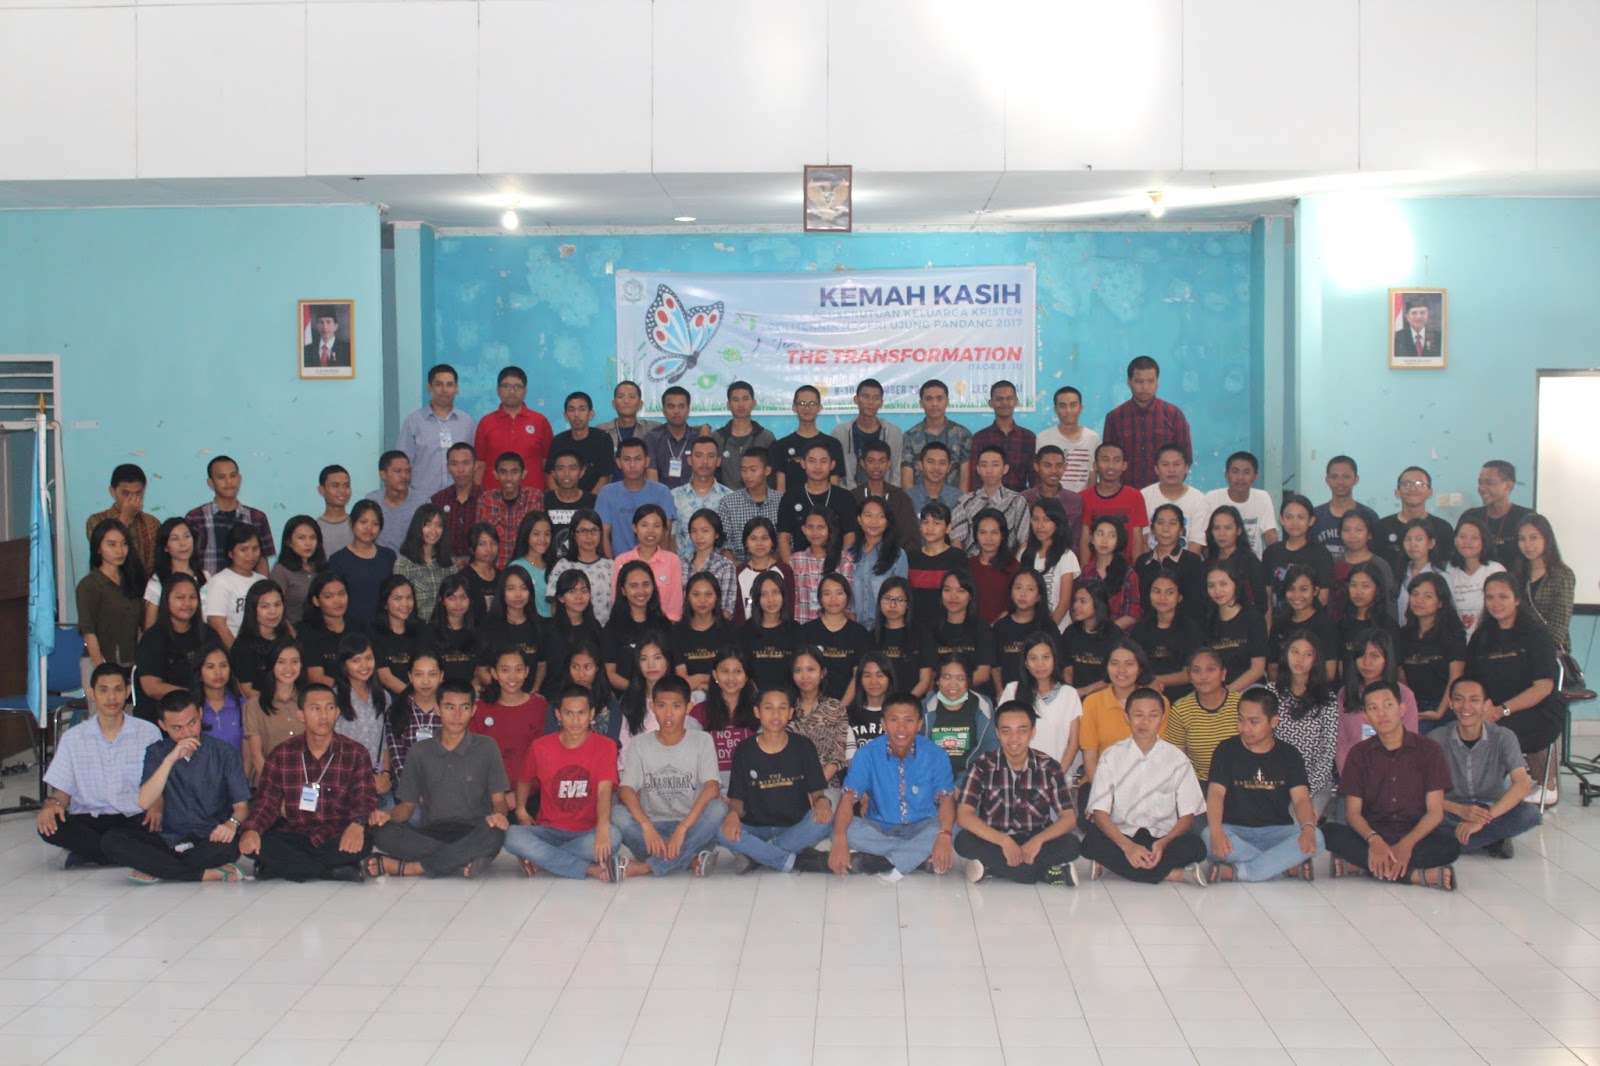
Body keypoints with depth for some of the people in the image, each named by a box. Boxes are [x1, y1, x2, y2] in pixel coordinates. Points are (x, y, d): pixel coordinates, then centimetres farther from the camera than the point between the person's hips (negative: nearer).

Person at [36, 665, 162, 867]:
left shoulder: (149, 733, 5)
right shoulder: (72, 738, 11)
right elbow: (62, 790, 9)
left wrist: (157, 806, -21)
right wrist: (51, 803, -16)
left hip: (134, 819, -1)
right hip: (88, 820, 1)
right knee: (50, 826, -30)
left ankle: (87, 851, -18)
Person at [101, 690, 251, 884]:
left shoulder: (224, 753, 1)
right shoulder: (157, 753, 6)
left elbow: (241, 805, -1)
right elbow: (145, 803, -9)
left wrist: (232, 823, -25)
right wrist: (170, 760, -19)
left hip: (210, 839, -3)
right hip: (169, 839, 3)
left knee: (230, 846, -38)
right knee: (112, 841, -23)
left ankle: (157, 869, -18)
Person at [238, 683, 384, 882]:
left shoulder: (356, 755, 3)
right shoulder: (280, 755, 7)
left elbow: (364, 799, -6)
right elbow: (267, 802, 3)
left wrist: (357, 823, -30)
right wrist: (251, 829, -20)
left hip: (336, 841, -2)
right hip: (293, 839, 2)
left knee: (363, 843, -35)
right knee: (250, 842, -27)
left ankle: (281, 867, -20)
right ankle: (333, 870, -22)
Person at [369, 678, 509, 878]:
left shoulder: (486, 748, 7)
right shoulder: (420, 751, 12)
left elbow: (499, 800, 4)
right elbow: (408, 804, 13)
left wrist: (498, 814, -21)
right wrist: (388, 815, -11)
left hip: (472, 835, -1)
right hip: (431, 834, 1)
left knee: (494, 834, -37)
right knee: (382, 832, -27)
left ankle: (404, 867, -28)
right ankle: (462, 861, -31)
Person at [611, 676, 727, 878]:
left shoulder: (702, 740, -1)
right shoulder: (640, 744, 3)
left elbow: (711, 787, -15)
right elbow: (626, 790, -9)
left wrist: (682, 828, -28)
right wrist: (647, 827, -28)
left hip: (692, 828, -1)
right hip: (652, 826, 1)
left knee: (718, 808, -31)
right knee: (617, 813, -27)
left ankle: (646, 866, -29)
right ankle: (689, 858, -26)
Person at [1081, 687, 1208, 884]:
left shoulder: (1177, 759, 4)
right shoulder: (1111, 757, 2)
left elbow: (1188, 815, 1)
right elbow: (1099, 812, -6)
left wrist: (1163, 843, -20)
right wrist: (1128, 846, -23)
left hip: (1164, 837, 0)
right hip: (1120, 835, 0)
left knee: (1195, 847, -30)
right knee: (1092, 843, -33)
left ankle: (1114, 865, -25)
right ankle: (1175, 874, -26)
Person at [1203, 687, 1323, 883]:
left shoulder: (1289, 755, 7)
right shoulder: (1227, 750, 4)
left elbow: (1301, 798, -5)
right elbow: (1216, 793, -9)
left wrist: (1308, 827, -28)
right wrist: (1216, 830, -30)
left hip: (1276, 832, 1)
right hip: (1235, 832, -1)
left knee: (1315, 838, -29)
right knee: (1208, 836, -35)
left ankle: (1234, 873, -32)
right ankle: (1291, 868, -29)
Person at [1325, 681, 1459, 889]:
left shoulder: (1428, 750, 2)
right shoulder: (1359, 754, 6)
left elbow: (1435, 811, -4)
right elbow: (1352, 812, -1)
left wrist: (1407, 844, -23)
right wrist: (1374, 840, -24)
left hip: (1416, 835, -1)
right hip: (1372, 836, 1)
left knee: (1450, 844, -34)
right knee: (1329, 832, -29)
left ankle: (1361, 865, -31)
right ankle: (1415, 875, -31)